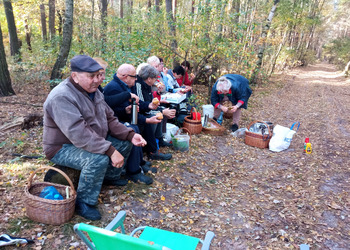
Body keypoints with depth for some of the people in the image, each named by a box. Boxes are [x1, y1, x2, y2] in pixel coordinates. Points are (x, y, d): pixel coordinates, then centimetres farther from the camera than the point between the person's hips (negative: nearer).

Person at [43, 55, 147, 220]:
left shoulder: (93, 91, 3)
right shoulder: (62, 97, -27)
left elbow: (110, 119, 6)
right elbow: (78, 134, -36)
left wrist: (130, 135, -10)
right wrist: (110, 150, -38)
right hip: (63, 148, -9)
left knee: (125, 142, 3)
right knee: (99, 159, -35)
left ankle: (111, 177, 23)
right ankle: (83, 203, -13)